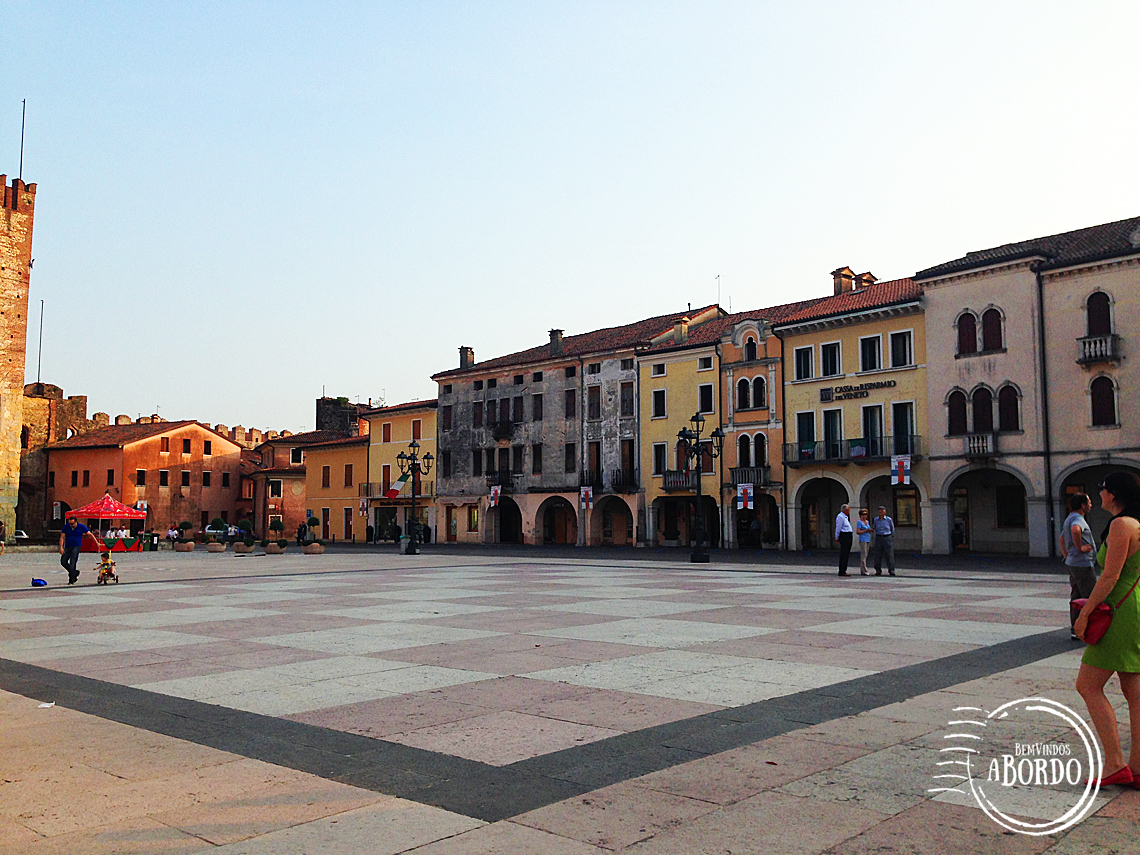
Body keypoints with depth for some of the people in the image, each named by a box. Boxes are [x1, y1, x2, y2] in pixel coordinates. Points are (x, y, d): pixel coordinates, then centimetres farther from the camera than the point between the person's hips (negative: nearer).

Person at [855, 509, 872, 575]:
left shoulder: (867, 522, 16)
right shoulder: (859, 522, -6)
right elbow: (857, 532, -14)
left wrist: (870, 531, 5)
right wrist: (866, 530, -16)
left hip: (868, 540, 8)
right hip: (862, 540, -8)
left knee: (865, 555, 6)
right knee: (863, 555, -11)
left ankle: (861, 571, 8)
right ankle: (864, 571, -13)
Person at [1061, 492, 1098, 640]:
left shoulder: (1069, 519, 17)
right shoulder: (1078, 519, -16)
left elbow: (1062, 540, 29)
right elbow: (1075, 530, -41)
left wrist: (1067, 556, 24)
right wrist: (1080, 547, -27)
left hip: (1072, 563, 10)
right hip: (1083, 564, -10)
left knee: (1076, 598, 12)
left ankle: (1075, 629, 15)